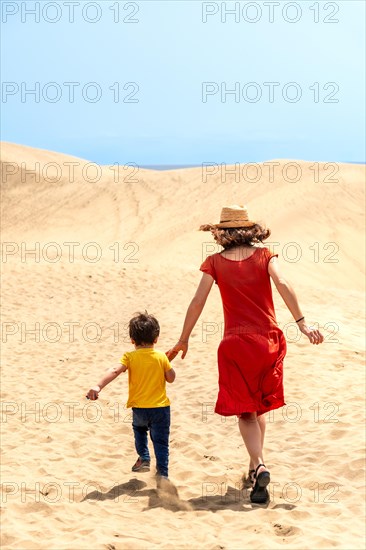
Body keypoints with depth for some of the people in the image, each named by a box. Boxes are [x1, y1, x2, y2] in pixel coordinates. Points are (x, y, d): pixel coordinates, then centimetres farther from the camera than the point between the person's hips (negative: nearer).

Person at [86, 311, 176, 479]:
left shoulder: (130, 357, -5)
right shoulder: (161, 357, -2)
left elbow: (115, 371, -22)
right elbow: (171, 378, 4)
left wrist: (98, 386, -32)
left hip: (139, 407, 1)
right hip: (160, 407, -1)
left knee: (139, 429, 33)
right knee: (160, 442, 4)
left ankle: (143, 458, 25)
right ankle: (162, 474, -7)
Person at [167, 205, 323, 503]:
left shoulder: (215, 262, 1)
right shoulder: (264, 254, 2)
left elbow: (198, 302, -3)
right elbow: (283, 285, -13)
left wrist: (184, 340, 6)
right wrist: (302, 323, -14)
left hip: (235, 343, -2)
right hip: (268, 339, 2)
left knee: (244, 411, 4)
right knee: (259, 406, 20)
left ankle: (259, 466, -16)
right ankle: (255, 465, 24)